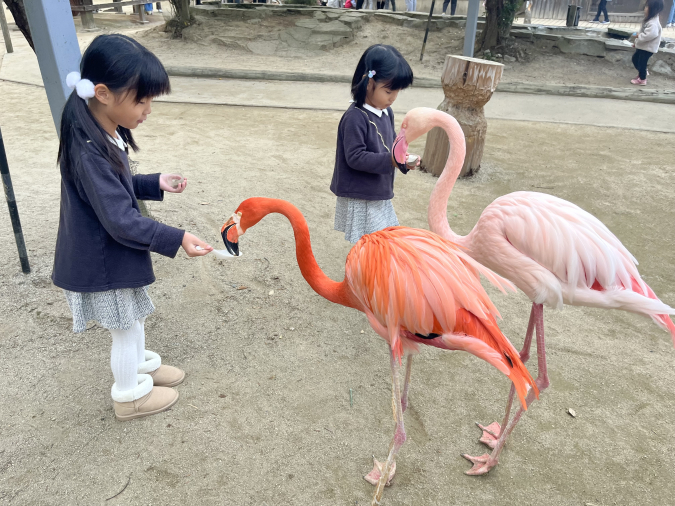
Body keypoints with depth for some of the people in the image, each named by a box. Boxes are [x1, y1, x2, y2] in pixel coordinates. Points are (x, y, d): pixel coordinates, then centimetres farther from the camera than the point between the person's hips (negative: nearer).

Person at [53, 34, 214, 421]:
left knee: (134, 320, 26)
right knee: (126, 329, 12)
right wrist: (177, 239, -26)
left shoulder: (104, 133, 0)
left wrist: (156, 184, 2)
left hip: (113, 254, 9)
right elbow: (122, 222, -29)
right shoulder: (90, 153, -30)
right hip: (105, 263, -8)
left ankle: (142, 365, 49)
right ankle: (131, 396, 33)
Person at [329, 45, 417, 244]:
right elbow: (355, 157, -24)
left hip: (381, 194, 8)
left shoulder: (387, 112, 5)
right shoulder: (355, 117, -21)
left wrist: (403, 159, -8)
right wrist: (390, 160, -29)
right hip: (359, 198, -8)